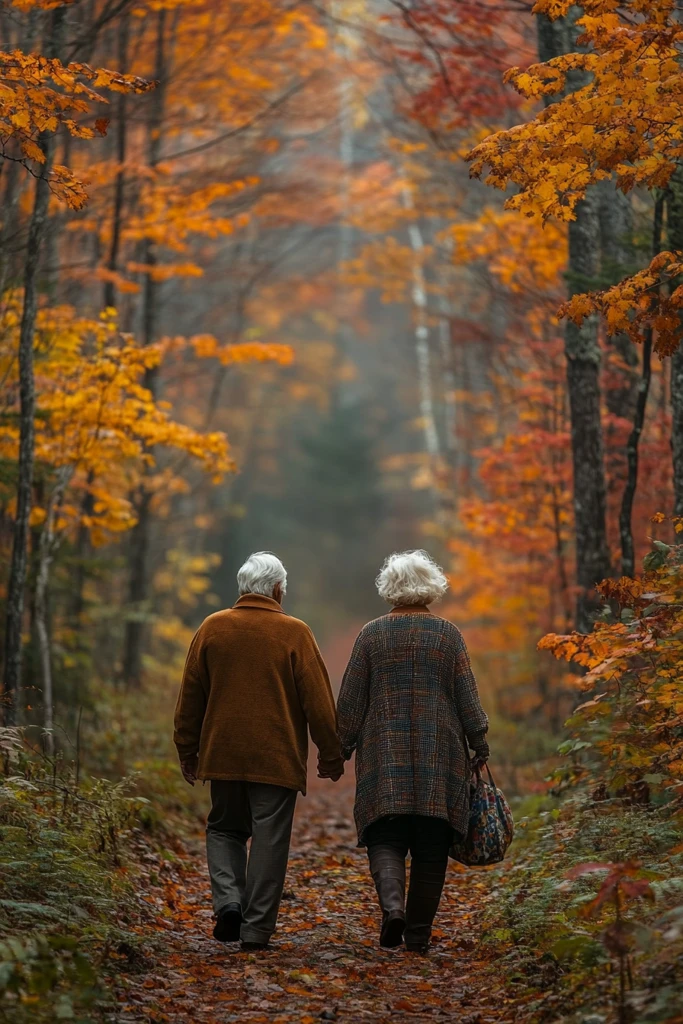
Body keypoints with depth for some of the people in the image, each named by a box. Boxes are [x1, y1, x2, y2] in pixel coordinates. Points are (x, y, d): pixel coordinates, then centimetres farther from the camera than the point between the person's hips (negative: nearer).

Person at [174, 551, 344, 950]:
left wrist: (188, 751, 15)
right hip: (278, 759, -2)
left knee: (224, 829, 19)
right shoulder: (294, 633, -5)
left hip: (223, 754, 3)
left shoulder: (212, 628, 2)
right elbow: (318, 700, -5)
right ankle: (256, 929, 3)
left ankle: (228, 899, -2)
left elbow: (191, 696, 6)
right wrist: (331, 755, 4)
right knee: (269, 840, 3)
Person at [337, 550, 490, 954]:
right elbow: (467, 697, 1)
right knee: (431, 848, 6)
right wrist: (479, 745, 9)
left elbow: (351, 699, 3)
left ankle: (392, 903, -25)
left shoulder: (372, 634, 1)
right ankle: (419, 933, 9)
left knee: (385, 837, 1)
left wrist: (343, 747, 12)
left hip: (384, 756, 0)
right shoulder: (448, 634, 0)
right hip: (440, 759, 0)